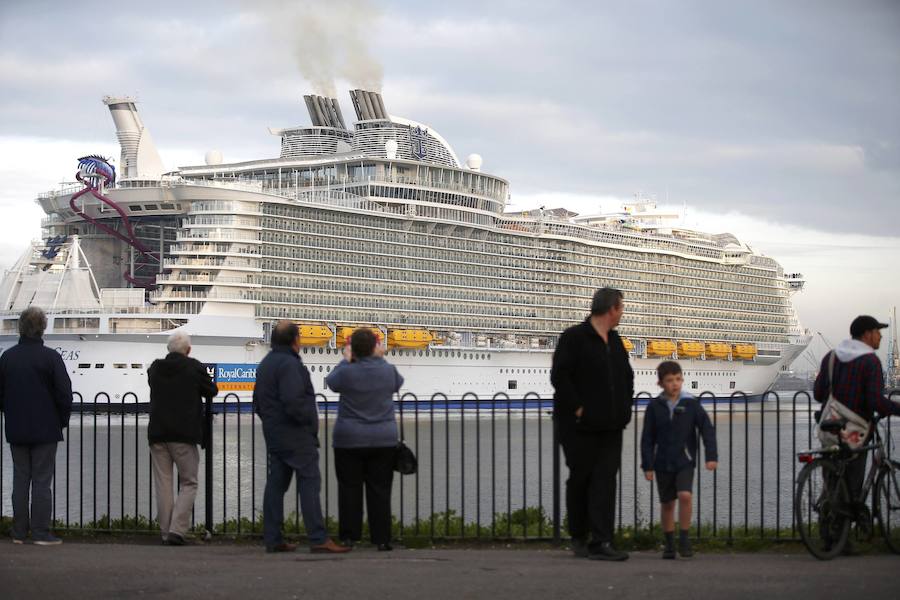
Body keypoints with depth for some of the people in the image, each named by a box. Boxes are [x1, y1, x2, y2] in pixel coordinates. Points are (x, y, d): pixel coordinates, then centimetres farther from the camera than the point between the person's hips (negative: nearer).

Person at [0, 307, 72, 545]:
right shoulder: (50, 357, -11)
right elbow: (64, 394, -11)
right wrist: (63, 420, 4)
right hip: (45, 429, -4)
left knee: (20, 479, 10)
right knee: (42, 481, -1)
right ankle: (41, 533, -3)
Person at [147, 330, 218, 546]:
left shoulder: (155, 368, 5)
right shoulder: (194, 368, -6)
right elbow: (212, 391, 7)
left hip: (157, 434, 4)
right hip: (184, 435, -4)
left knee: (163, 485, 9)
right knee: (188, 483, 5)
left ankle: (166, 532, 8)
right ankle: (177, 529, -8)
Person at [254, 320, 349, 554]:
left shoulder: (265, 364, 16)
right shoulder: (289, 364, -15)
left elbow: (257, 401, 22)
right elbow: (293, 401, -24)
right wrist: (309, 419, -10)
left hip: (273, 434, 10)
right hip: (296, 436, -10)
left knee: (276, 483, 9)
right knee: (309, 482, -9)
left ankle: (273, 539, 9)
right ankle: (318, 539, -12)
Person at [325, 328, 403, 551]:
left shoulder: (347, 372, -13)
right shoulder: (388, 370, -6)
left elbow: (331, 382, 9)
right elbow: (398, 383, 17)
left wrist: (346, 361, 20)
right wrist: (380, 359, 21)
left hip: (349, 441, -2)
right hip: (383, 440, 2)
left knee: (350, 489, 6)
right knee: (380, 490, 5)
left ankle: (348, 536, 6)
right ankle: (381, 538, 4)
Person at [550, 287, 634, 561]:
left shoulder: (615, 341, 15)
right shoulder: (574, 338, -9)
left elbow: (627, 376, 25)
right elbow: (559, 376, -16)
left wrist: (624, 408, 13)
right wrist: (578, 409, -16)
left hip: (609, 426, 6)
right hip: (580, 426, -6)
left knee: (605, 481, -3)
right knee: (580, 479, 5)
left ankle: (601, 543, -6)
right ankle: (578, 537, 21)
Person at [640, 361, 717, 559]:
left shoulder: (691, 403, -4)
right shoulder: (655, 406, -1)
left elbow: (707, 429, -3)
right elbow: (647, 438, 2)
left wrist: (711, 456, -10)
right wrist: (647, 465, -1)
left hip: (685, 461, -2)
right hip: (663, 463, 2)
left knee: (685, 495, -21)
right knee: (667, 503, 8)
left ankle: (684, 539, -8)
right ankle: (669, 544, 20)